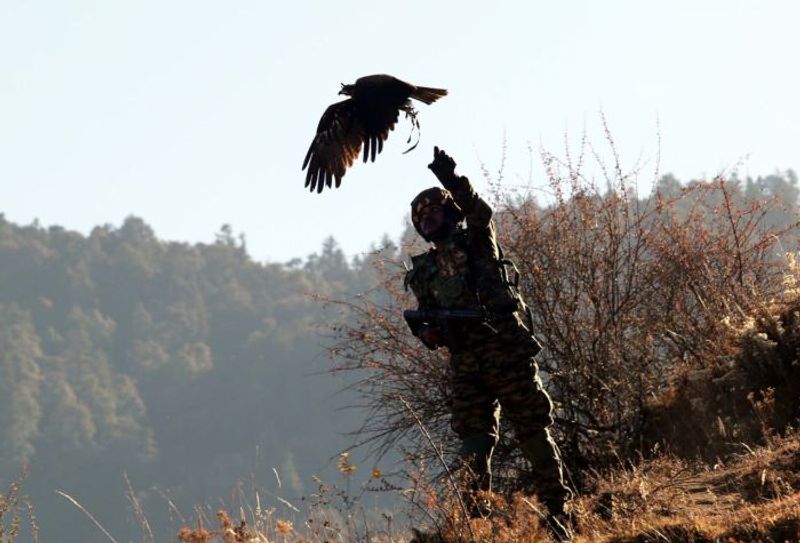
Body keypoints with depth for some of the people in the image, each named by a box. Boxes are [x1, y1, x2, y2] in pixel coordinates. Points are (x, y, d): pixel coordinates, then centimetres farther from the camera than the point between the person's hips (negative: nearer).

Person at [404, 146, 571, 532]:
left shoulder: (477, 244, 3)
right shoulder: (424, 272, 15)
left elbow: (480, 214, -18)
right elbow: (426, 318, 21)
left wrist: (453, 182, -34)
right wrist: (428, 331, -4)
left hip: (507, 351, -4)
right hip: (466, 365, 4)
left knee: (533, 430, -1)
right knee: (473, 440, 0)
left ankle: (557, 507, 6)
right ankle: (477, 517, 3)